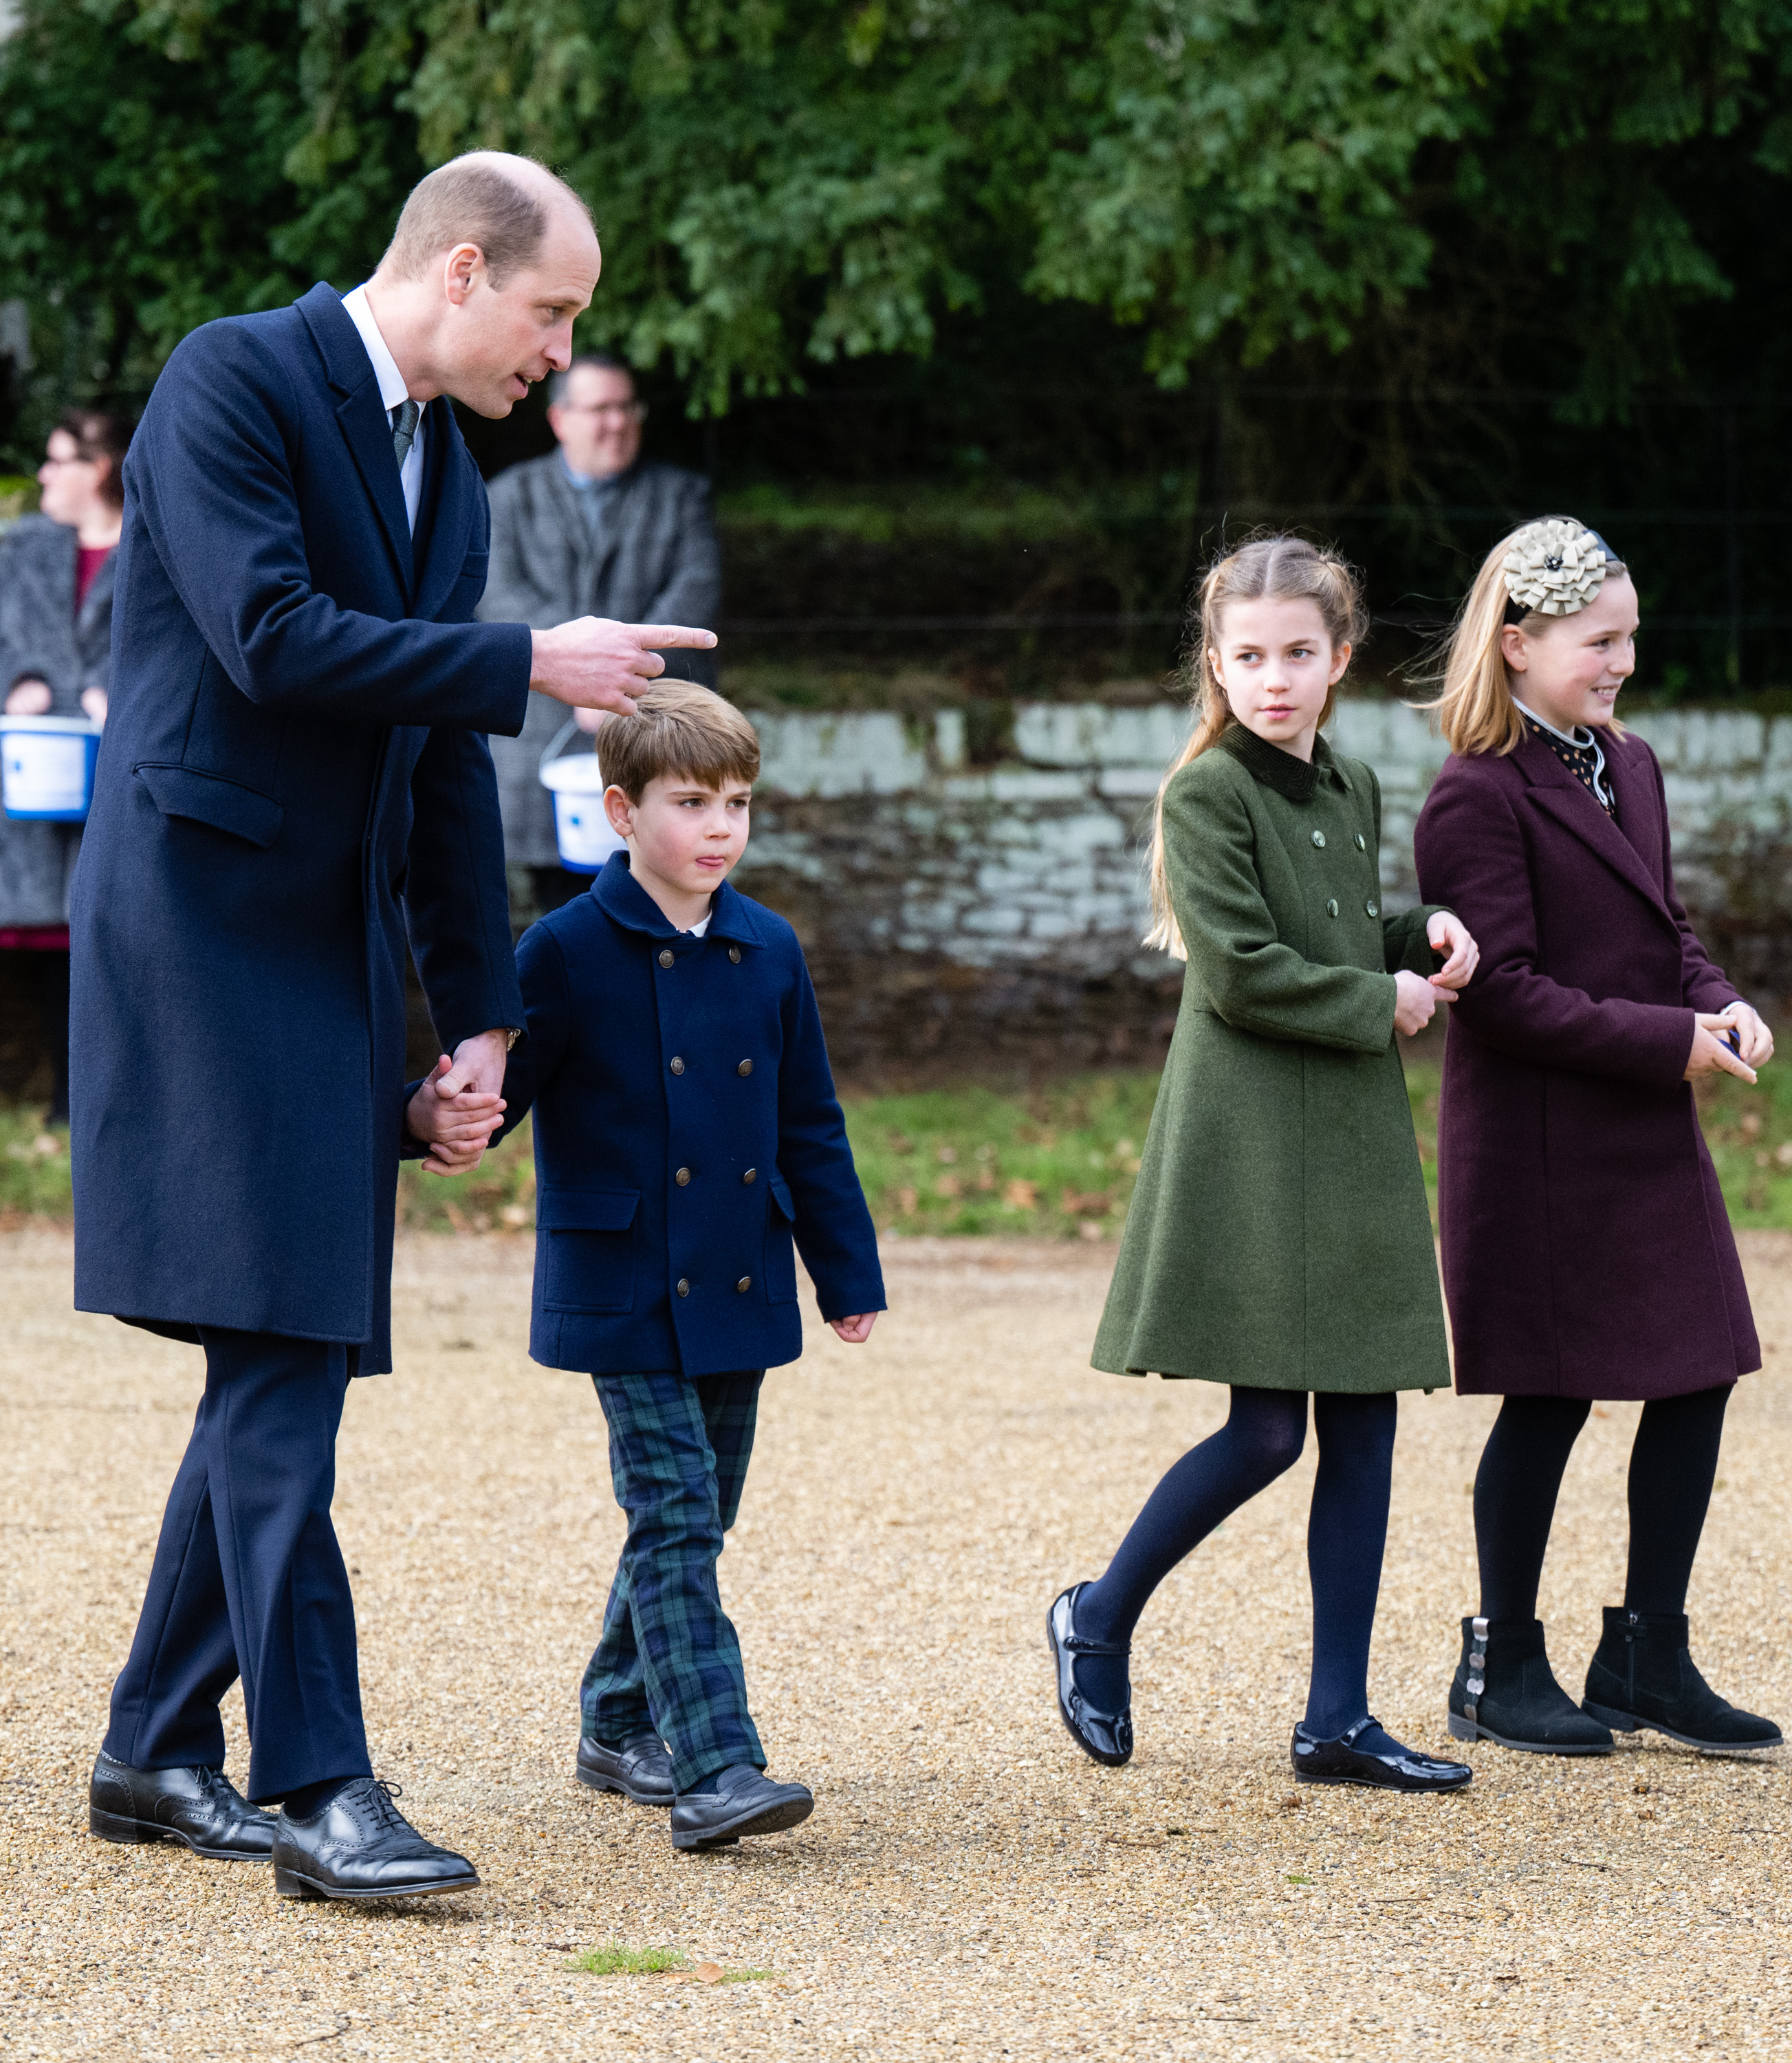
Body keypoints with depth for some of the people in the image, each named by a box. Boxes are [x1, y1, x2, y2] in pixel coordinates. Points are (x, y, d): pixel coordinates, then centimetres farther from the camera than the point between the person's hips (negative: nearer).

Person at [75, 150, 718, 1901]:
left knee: (291, 1358, 8)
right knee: (277, 1359, -12)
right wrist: (533, 667, -16)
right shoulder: (237, 380, -8)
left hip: (336, 946, 8)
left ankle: (156, 1754, 17)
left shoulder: (448, 479, 18)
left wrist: (480, 1012, 16)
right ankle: (316, 1785, -13)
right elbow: (270, 635, -20)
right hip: (203, 916, -8)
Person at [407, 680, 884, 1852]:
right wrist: (443, 1115, -32)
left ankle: (619, 1727, 30)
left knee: (699, 1522, 13)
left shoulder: (770, 953, 7)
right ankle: (715, 1768, -18)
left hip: (739, 1293, 6)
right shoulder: (569, 952, -7)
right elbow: (499, 1082, -9)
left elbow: (811, 1128, 14)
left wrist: (849, 1272, 15)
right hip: (626, 1296, -6)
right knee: (674, 1514, -13)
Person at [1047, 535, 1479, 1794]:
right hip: (1248, 1143, -7)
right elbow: (1242, 971, -15)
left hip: (1356, 1143, 7)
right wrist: (1384, 1002, -9)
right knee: (1268, 1429, -8)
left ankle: (1338, 1718, 9)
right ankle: (1098, 1621, 14)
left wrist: (1425, 934, 6)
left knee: (1366, 1420, 4)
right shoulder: (1207, 795, -8)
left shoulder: (1355, 791, 14)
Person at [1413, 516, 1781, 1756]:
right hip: (1538, 1149, -8)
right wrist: (1668, 1043, -20)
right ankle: (1501, 1669, 13)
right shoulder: (1476, 799, -14)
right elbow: (1504, 992, -18)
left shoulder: (1629, 768, 13)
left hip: (1650, 1138, 8)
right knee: (1550, 1401, -1)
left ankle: (1649, 1657, 19)